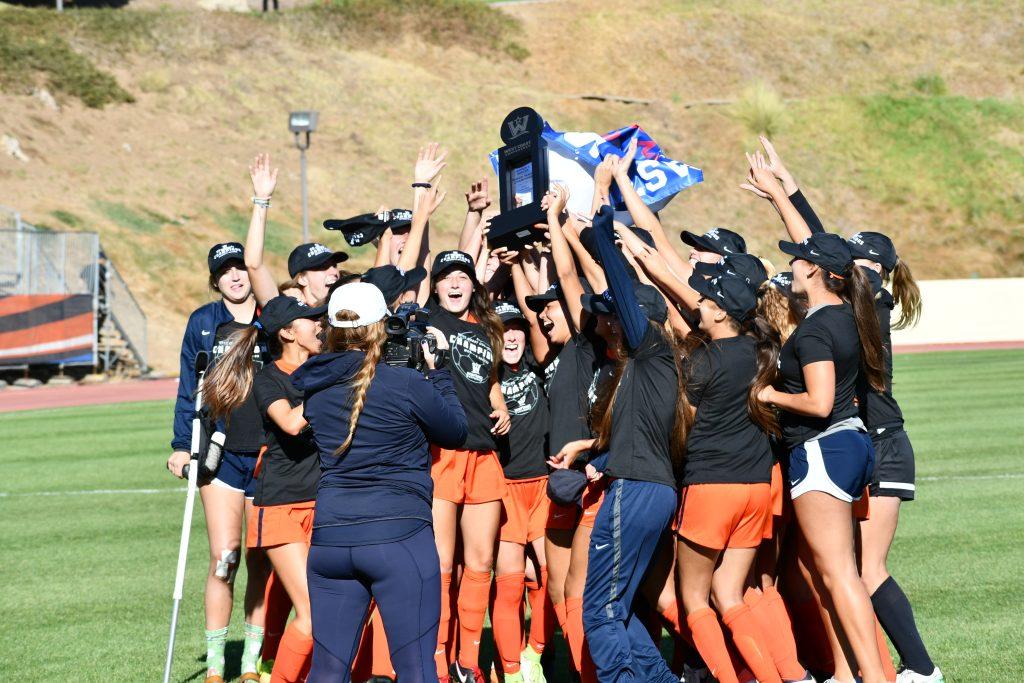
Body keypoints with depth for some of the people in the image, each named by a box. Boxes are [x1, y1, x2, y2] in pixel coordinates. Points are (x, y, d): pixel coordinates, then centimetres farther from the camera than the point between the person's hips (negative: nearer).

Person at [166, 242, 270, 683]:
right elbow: (189, 389, 11)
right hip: (221, 453, 0)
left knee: (261, 561, 3)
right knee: (223, 558, -8)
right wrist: (182, 445, 4)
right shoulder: (203, 323, 7)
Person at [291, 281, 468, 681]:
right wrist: (437, 370, 16)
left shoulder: (314, 387, 5)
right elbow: (456, 433, 7)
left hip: (329, 537, 5)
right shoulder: (406, 386, -8)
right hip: (398, 535, -5)